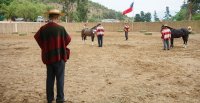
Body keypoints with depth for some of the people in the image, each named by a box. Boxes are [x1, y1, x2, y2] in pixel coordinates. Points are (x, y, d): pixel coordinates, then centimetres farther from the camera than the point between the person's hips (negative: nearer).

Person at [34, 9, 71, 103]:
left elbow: (37, 37, 12)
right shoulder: (60, 28, -14)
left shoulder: (43, 28, -2)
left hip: (47, 57, 5)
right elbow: (68, 39, -3)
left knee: (49, 78, 15)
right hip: (59, 56, -4)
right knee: (60, 78, 6)